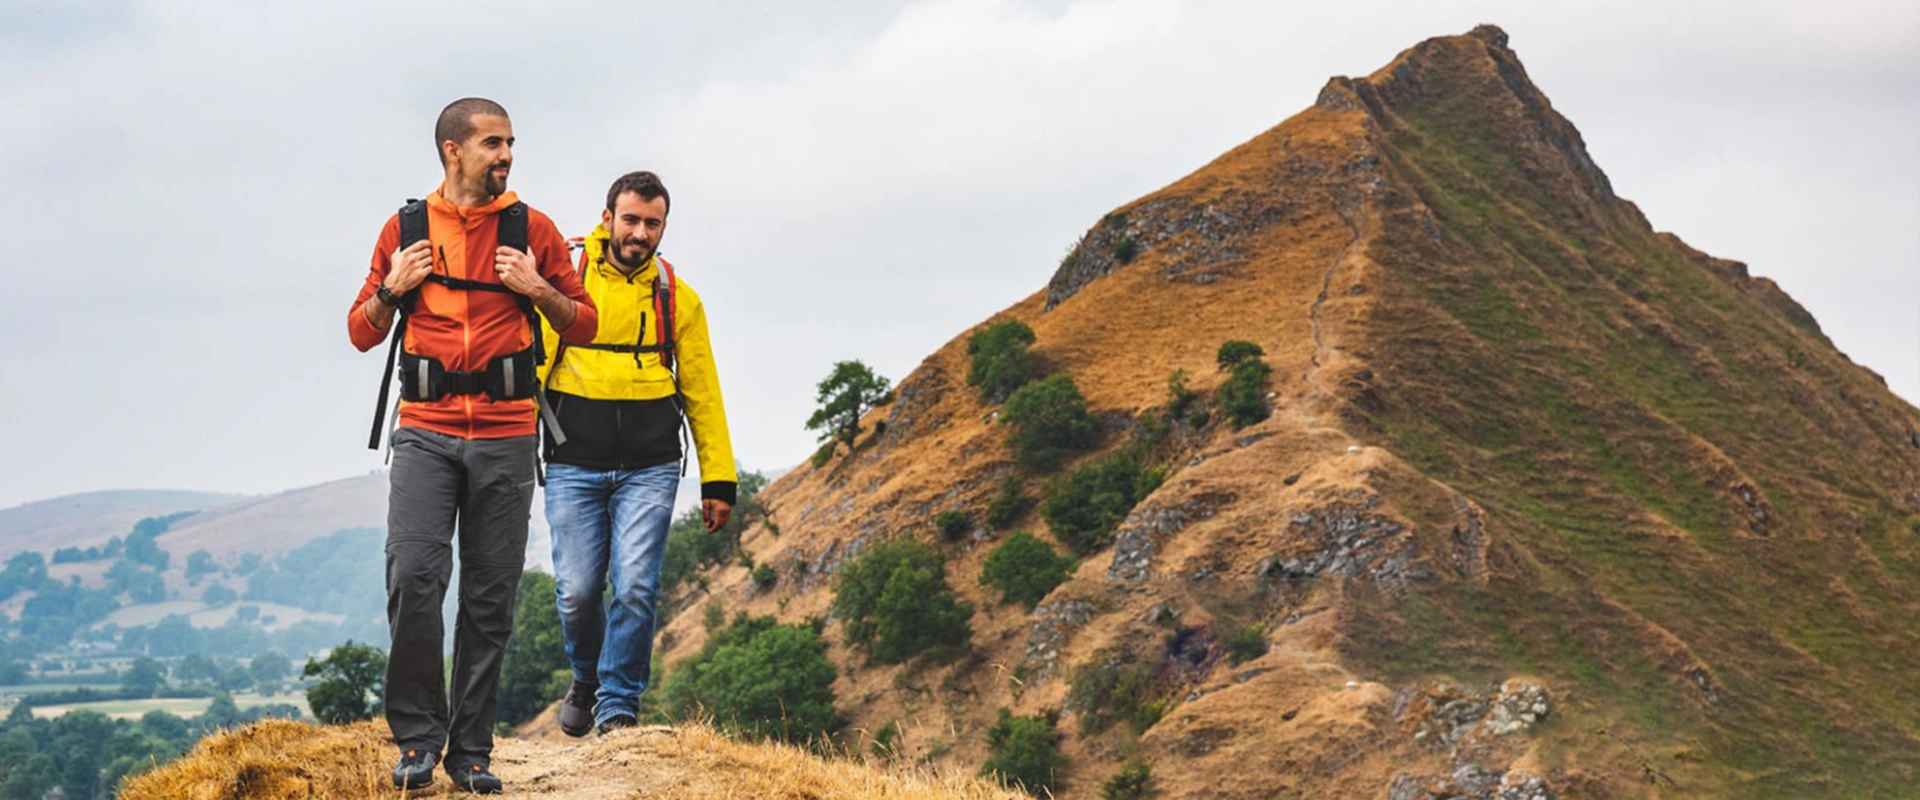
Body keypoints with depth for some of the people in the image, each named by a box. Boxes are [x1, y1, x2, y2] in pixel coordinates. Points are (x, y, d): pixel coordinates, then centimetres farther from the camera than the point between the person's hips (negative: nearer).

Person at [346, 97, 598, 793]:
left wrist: (537, 289, -6)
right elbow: (362, 332, 15)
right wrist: (391, 289, -4)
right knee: (413, 579, -13)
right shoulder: (404, 229, 9)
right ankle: (417, 738, 0)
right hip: (425, 430, 0)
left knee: (491, 596, 2)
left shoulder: (532, 230, 8)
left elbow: (585, 325, 11)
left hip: (505, 434, 0)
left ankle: (471, 747, 10)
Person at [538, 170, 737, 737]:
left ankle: (618, 708, 4)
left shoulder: (678, 299, 9)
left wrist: (718, 479, 10)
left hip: (649, 468, 1)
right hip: (574, 464, -1)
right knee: (577, 593, -1)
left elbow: (702, 393, 14)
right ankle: (587, 678, 28)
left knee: (636, 590, -9)